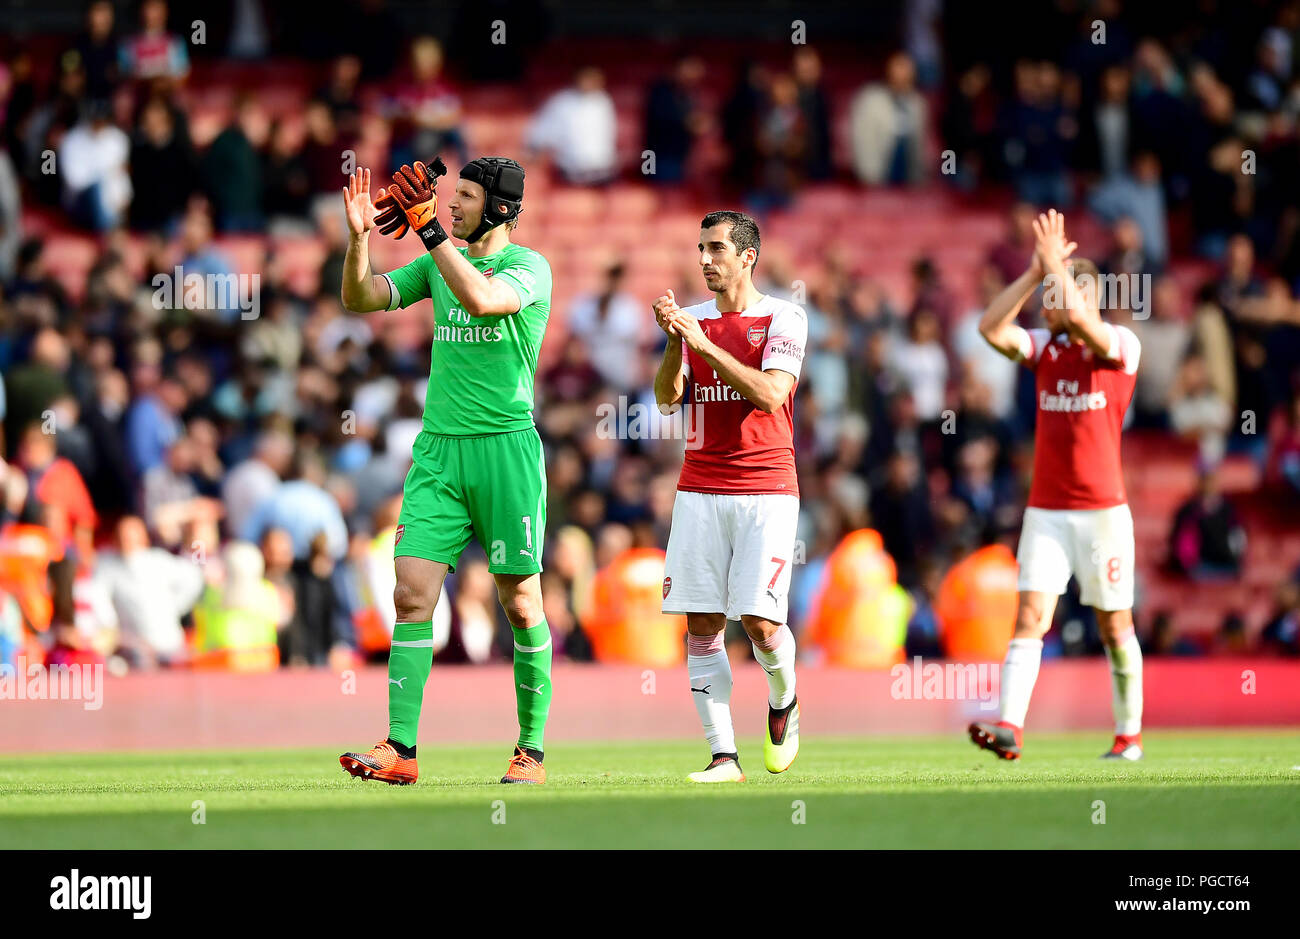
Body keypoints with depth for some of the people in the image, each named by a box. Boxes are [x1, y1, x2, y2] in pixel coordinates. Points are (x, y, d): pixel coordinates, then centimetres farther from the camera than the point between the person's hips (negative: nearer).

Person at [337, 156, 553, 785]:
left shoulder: (529, 267, -5)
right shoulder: (440, 262, 13)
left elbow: (479, 298, -25)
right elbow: (360, 298, 9)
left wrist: (428, 226, -22)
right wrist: (359, 237, -7)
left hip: (506, 446, -5)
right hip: (438, 449, 5)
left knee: (520, 604, 1)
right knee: (412, 595, -7)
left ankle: (532, 751, 12)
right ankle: (400, 748, -9)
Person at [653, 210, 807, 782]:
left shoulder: (784, 318, -1)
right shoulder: (694, 319, 12)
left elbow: (770, 393, -14)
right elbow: (667, 398, 3)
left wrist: (706, 345, -17)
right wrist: (675, 342, -13)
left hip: (766, 488, -4)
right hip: (700, 488, 4)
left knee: (759, 622, -12)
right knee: (702, 624, -4)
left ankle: (784, 700, 20)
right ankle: (723, 756, -1)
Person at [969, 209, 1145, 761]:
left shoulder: (1122, 345, -5)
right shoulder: (1044, 347, 9)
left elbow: (1080, 320, -25)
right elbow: (991, 328, -7)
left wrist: (1055, 263, -15)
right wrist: (1036, 270, -8)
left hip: (1102, 510, -3)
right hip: (1045, 510, 3)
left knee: (1115, 627, 6)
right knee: (1030, 617, -10)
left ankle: (1129, 734, 19)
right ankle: (1009, 727, -22)